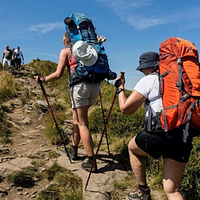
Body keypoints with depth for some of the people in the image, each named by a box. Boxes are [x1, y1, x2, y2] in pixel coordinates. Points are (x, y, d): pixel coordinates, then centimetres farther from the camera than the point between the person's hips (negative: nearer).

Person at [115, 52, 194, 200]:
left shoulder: (148, 80, -1)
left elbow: (126, 109, -4)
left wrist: (120, 88, 12)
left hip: (160, 135, -6)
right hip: (184, 138, 6)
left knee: (132, 148, 27)